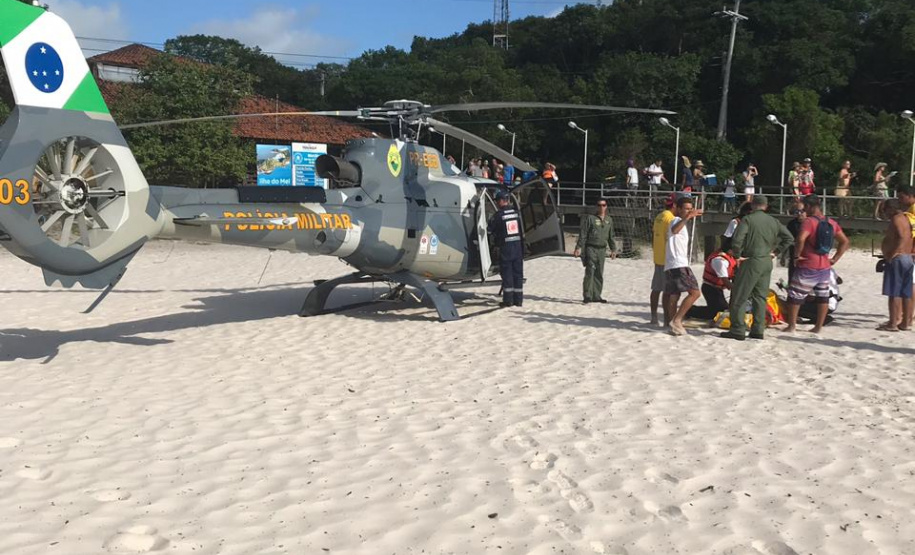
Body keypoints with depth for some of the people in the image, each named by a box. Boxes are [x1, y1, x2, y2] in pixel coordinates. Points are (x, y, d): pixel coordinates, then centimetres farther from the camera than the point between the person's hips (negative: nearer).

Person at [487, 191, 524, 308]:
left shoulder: (498, 215, -11)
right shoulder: (516, 213, 5)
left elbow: (491, 229, -1)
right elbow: (522, 231, 11)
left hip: (505, 247, -5)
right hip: (518, 246, 5)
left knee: (507, 273, 2)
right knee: (518, 273, 10)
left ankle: (508, 300, 3)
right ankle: (518, 299, 14)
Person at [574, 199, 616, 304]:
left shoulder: (609, 220, 13)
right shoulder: (590, 218, -4)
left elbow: (610, 236, 22)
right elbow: (583, 234, -7)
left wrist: (613, 249, 20)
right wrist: (579, 247, -13)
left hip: (602, 249, 6)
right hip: (590, 248, -6)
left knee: (599, 274, 9)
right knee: (590, 272, -14)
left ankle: (596, 296, 17)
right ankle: (587, 296, -13)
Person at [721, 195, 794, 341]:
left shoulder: (748, 219, -9)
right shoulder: (773, 221, 9)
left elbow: (737, 239, -21)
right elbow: (788, 237, 13)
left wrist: (737, 255, -9)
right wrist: (776, 252, 14)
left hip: (751, 261, -6)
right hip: (767, 262, 6)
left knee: (739, 297, 0)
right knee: (760, 297, 13)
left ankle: (738, 330, -2)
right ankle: (758, 330, 13)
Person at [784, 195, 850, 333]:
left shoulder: (809, 221, -14)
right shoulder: (832, 223, 8)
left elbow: (801, 239, -31)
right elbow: (845, 242, 13)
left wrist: (797, 255, -17)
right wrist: (835, 259, 10)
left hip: (808, 267, -7)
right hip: (825, 267, 7)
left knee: (795, 296, 3)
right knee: (823, 297, 12)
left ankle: (791, 326, 5)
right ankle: (819, 327, 17)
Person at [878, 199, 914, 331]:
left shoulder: (897, 219, -10)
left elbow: (902, 237, -24)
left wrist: (891, 255, -25)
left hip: (897, 259, -10)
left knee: (894, 293, -8)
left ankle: (893, 324, -9)